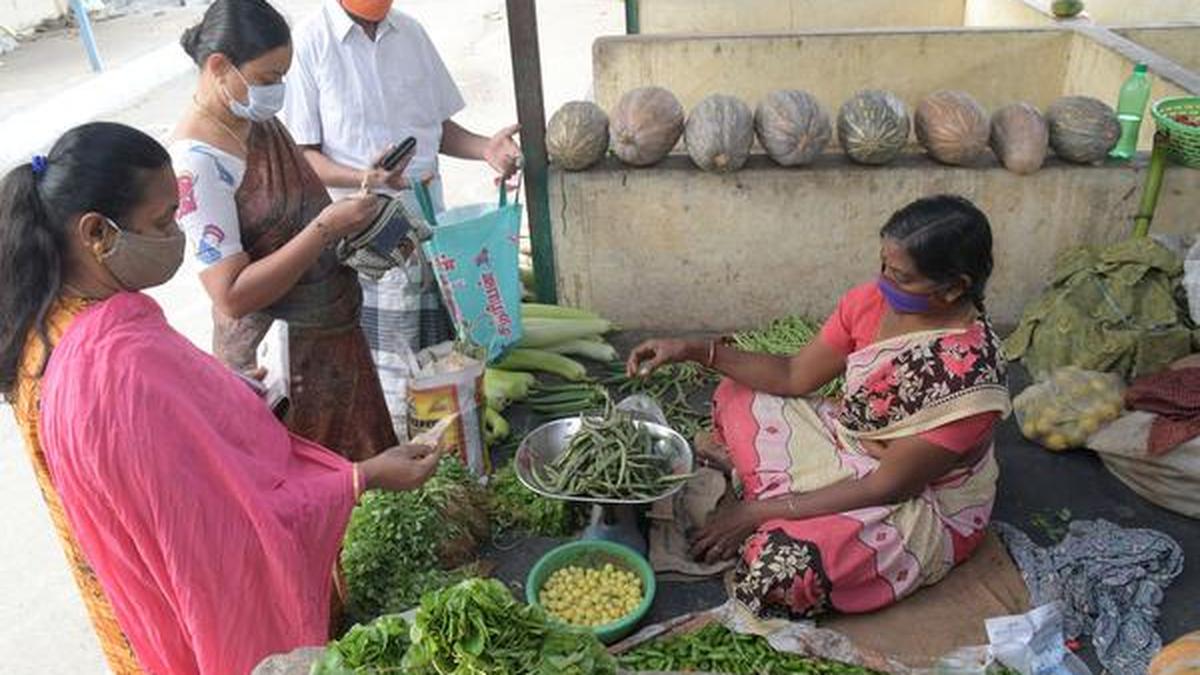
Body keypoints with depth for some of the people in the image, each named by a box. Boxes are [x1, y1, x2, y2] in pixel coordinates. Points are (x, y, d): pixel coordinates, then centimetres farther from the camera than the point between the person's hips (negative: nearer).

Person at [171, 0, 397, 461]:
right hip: (280, 355, -8)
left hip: (331, 332, 8)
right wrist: (325, 230, -28)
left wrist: (349, 222, -2)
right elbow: (232, 297, -25)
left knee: (350, 469, 23)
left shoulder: (259, 120, 2)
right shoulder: (197, 162, -22)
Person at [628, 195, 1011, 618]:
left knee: (777, 570, -30)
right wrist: (696, 351, -14)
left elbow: (886, 487, -27)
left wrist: (764, 510, -24)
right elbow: (796, 376, -4)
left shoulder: (970, 374, -32)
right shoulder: (874, 301, -12)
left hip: (921, 503, -7)